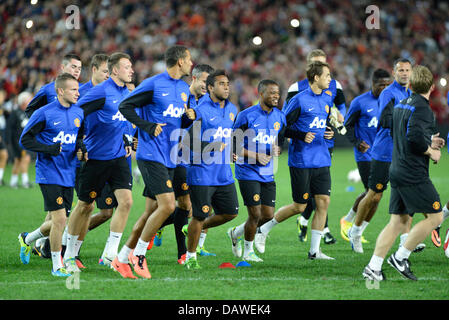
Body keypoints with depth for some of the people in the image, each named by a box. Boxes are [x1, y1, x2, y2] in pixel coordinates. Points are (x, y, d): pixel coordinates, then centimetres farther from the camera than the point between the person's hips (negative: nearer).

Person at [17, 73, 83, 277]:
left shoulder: (78, 113, 8)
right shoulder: (44, 113, -10)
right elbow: (25, 139, -6)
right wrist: (48, 149, -19)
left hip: (68, 175, 6)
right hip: (49, 174, -6)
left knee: (57, 222, 9)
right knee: (59, 219, -13)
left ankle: (27, 239, 37)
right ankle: (57, 266, 0)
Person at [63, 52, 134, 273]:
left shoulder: (127, 94, 10)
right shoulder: (101, 91, -14)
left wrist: (126, 143, 14)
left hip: (118, 157, 6)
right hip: (96, 157, -6)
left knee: (126, 201, -9)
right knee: (85, 206, 2)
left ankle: (110, 254, -1)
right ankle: (69, 255, 17)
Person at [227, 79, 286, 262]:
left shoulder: (279, 117, 7)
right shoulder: (247, 116, -11)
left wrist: (277, 150, -7)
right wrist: (255, 156, -18)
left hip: (268, 174, 6)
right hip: (248, 171, -6)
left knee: (268, 216, 4)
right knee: (255, 214, -8)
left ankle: (236, 233, 28)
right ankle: (248, 251, 13)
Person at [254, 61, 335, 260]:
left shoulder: (327, 99, 11)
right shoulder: (299, 100, -10)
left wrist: (329, 132, 5)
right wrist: (302, 135, -21)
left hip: (321, 160, 7)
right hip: (301, 160, -7)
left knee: (323, 201, -1)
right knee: (299, 206, -2)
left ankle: (314, 250, 5)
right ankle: (263, 230, 18)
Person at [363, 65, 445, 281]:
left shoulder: (401, 105, 14)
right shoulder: (422, 108, -15)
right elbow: (415, 137, -27)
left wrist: (428, 143, 25)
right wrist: (431, 152, -10)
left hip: (397, 172, 9)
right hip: (414, 175, -9)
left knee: (397, 222, 9)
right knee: (435, 216, 1)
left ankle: (374, 267, 2)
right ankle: (401, 257, 0)